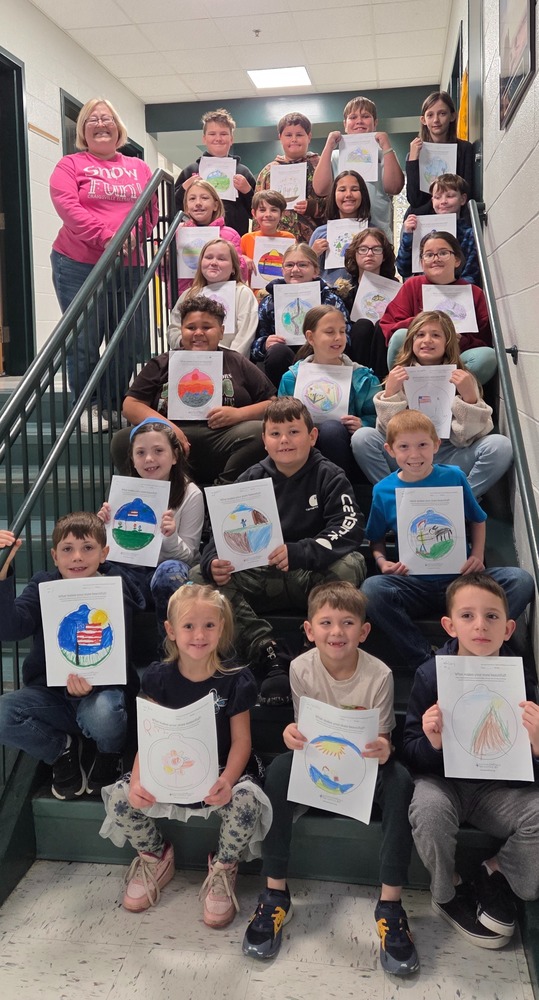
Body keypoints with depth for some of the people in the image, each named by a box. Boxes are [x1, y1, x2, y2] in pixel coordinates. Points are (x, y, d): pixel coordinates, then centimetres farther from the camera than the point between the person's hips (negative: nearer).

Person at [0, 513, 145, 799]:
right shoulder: (42, 587, 0)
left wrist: (92, 684, -34)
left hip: (103, 689, -2)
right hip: (51, 694, 3)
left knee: (102, 712, -37)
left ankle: (110, 755, 3)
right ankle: (62, 749, 6)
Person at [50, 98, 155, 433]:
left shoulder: (139, 167, 17)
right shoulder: (71, 165, 5)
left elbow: (153, 208, 10)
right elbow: (68, 207, -9)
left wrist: (135, 235, -11)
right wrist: (107, 236, -20)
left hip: (128, 267, 4)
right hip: (79, 266, -3)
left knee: (132, 340, 4)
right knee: (85, 340, -3)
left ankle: (115, 403, 21)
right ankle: (88, 407, 11)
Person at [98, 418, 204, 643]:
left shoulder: (190, 495, -5)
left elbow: (188, 556, -4)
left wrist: (171, 538, -26)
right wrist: (104, 526, -11)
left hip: (170, 572, -3)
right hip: (131, 571, 3)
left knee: (170, 570, -38)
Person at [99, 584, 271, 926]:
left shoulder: (235, 680, -9)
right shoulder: (158, 678, -4)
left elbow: (241, 740, -9)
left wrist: (227, 780, -28)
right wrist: (137, 781, -24)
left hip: (221, 770, -2)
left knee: (246, 801, -32)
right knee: (121, 797, -20)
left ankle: (223, 868, 3)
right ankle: (155, 858, 13)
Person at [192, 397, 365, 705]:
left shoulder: (329, 477, -2)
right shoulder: (252, 479, 6)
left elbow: (350, 530, -17)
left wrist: (297, 553, -34)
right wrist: (213, 563, -24)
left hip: (312, 577, -3)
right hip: (261, 578, 4)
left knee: (350, 565, -33)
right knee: (200, 577, -17)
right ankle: (269, 654, -24)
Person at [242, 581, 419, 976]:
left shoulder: (379, 674, -18)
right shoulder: (301, 668, -15)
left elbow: (384, 739, -13)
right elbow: (304, 727, -7)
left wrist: (383, 751, -37)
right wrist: (292, 734, -31)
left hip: (364, 765, -1)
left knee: (400, 779, -31)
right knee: (279, 768, -30)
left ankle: (390, 904, -18)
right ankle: (276, 893, -16)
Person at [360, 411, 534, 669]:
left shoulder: (454, 477, 1)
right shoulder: (383, 491, 1)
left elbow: (477, 520, 13)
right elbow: (376, 539, 13)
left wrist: (478, 555, -4)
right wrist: (382, 561, -7)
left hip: (460, 578, 1)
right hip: (414, 583, -1)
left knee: (520, 580, -24)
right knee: (371, 588, -33)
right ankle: (426, 660, -22)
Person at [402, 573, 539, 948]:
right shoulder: (430, 676, -12)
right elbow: (412, 755, -7)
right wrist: (431, 743, -30)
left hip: (501, 787, 1)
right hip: (442, 779, -1)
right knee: (428, 807, -32)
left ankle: (496, 875, 7)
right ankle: (448, 892, 1)